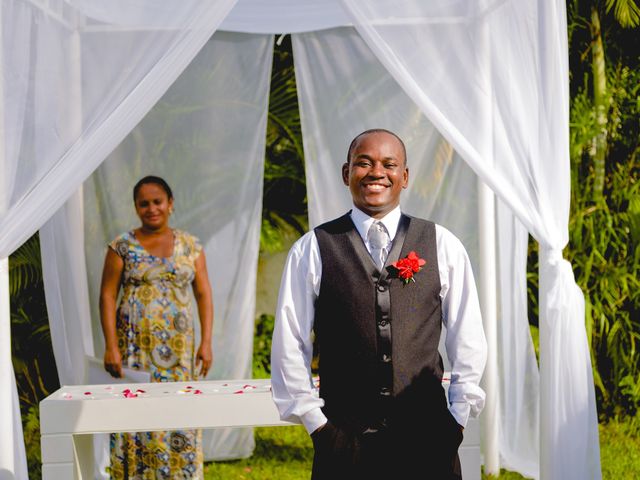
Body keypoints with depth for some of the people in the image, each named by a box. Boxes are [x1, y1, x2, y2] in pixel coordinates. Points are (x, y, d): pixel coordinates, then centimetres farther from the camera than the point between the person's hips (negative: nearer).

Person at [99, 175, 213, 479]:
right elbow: (107, 296, 0)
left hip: (178, 348, 2)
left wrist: (206, 343, -2)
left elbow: (204, 295, 7)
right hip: (135, 346, -2)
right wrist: (111, 347, -8)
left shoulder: (190, 246, 9)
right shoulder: (123, 246, 3)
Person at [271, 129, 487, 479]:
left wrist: (457, 417, 4)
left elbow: (468, 339, 9)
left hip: (427, 438, 1)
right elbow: (289, 345, 2)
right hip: (344, 441, -1)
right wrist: (315, 422, -1)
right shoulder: (312, 250, 1)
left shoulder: (443, 246, 5)